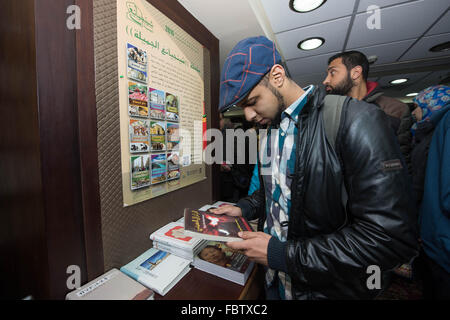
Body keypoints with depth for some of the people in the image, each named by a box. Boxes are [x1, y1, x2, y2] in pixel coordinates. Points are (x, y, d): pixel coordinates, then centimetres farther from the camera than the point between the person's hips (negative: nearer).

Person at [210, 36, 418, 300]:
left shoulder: (355, 120, -22)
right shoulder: (268, 131, 1)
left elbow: (392, 236, -26)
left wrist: (284, 254, -24)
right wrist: (244, 208, -3)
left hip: (329, 287, -5)